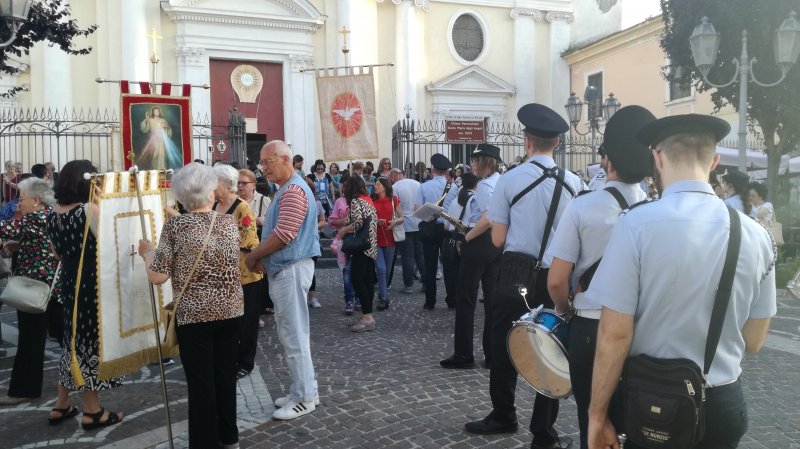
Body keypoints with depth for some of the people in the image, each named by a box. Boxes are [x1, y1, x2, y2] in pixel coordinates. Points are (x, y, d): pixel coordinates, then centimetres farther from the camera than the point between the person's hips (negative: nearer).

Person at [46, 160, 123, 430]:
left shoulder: (53, 214, 6)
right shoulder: (89, 210, -18)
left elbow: (58, 253, 16)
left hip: (69, 281, 7)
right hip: (92, 283, -7)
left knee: (74, 338, 19)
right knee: (92, 340, 3)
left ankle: (61, 405, 27)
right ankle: (92, 411, 13)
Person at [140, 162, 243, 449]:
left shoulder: (175, 226, -10)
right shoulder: (230, 222, 0)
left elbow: (157, 276, -13)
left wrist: (148, 252, 8)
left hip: (194, 315, -3)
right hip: (231, 311, 4)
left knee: (201, 382, 8)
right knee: (226, 375, 18)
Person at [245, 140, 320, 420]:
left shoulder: (294, 190, -17)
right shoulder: (286, 189, 17)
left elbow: (284, 235, -23)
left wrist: (254, 256, -9)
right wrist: (262, 258, 8)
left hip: (292, 270, -11)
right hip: (283, 269, 11)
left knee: (294, 336, -3)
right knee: (289, 334, 15)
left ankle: (304, 398, 6)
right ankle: (302, 390, 25)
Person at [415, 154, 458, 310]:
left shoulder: (424, 186, -6)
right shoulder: (453, 187, -4)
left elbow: (417, 209, -9)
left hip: (429, 229, -1)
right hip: (447, 228, 1)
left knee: (430, 266, 6)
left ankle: (430, 302, 10)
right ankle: (452, 300, 15)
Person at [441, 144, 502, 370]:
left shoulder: (485, 185, -15)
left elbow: (487, 220, -27)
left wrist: (467, 238, -15)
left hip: (480, 242, -8)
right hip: (498, 243, 9)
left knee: (465, 297, 2)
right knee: (492, 298, 10)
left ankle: (464, 354, 7)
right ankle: (493, 354, 14)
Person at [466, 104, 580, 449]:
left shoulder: (509, 181, -9)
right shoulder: (574, 183, -1)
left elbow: (498, 239, -7)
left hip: (516, 274, -2)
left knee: (504, 347, 16)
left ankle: (503, 416, 31)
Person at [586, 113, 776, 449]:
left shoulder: (636, 225, -19)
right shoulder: (757, 235, -5)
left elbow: (614, 335, -17)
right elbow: (753, 341, 4)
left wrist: (598, 413, -6)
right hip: (725, 405, 4)